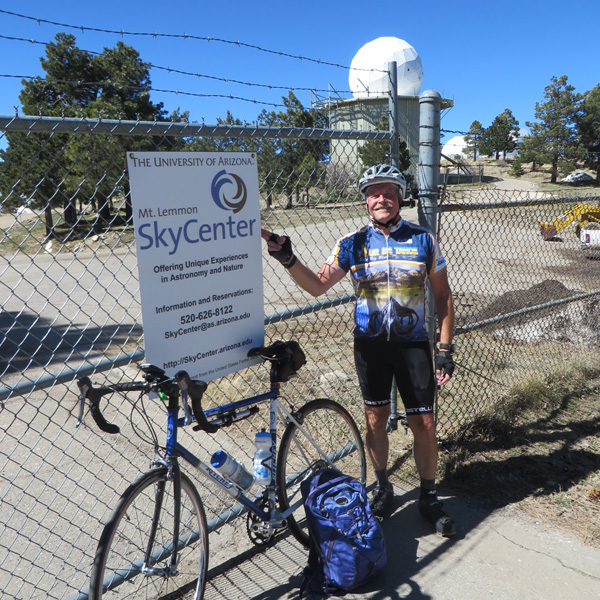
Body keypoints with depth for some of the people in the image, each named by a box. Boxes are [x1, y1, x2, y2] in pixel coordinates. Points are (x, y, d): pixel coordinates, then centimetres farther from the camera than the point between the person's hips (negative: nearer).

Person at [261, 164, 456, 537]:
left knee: (424, 423, 2)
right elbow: (318, 285, -2)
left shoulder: (423, 240, -3)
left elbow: (443, 296, 1)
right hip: (370, 343, 1)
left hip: (413, 343, -1)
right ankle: (382, 487, 33)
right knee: (376, 418, 11)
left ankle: (430, 498, 24)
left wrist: (446, 349, -2)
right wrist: (287, 257, -17)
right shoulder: (353, 244, -1)